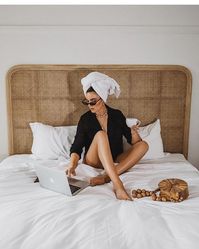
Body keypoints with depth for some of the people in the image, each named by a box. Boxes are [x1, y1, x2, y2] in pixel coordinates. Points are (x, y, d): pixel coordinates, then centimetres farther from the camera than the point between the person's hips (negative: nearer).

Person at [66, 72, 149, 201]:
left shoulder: (117, 115, 0)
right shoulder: (85, 119, -5)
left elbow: (132, 140, 5)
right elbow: (77, 146, -13)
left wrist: (134, 133, -17)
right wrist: (73, 163, -32)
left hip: (115, 160, 3)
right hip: (94, 161, -2)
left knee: (143, 145, -19)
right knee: (100, 134, -31)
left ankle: (106, 177, -33)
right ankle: (117, 184, -45)